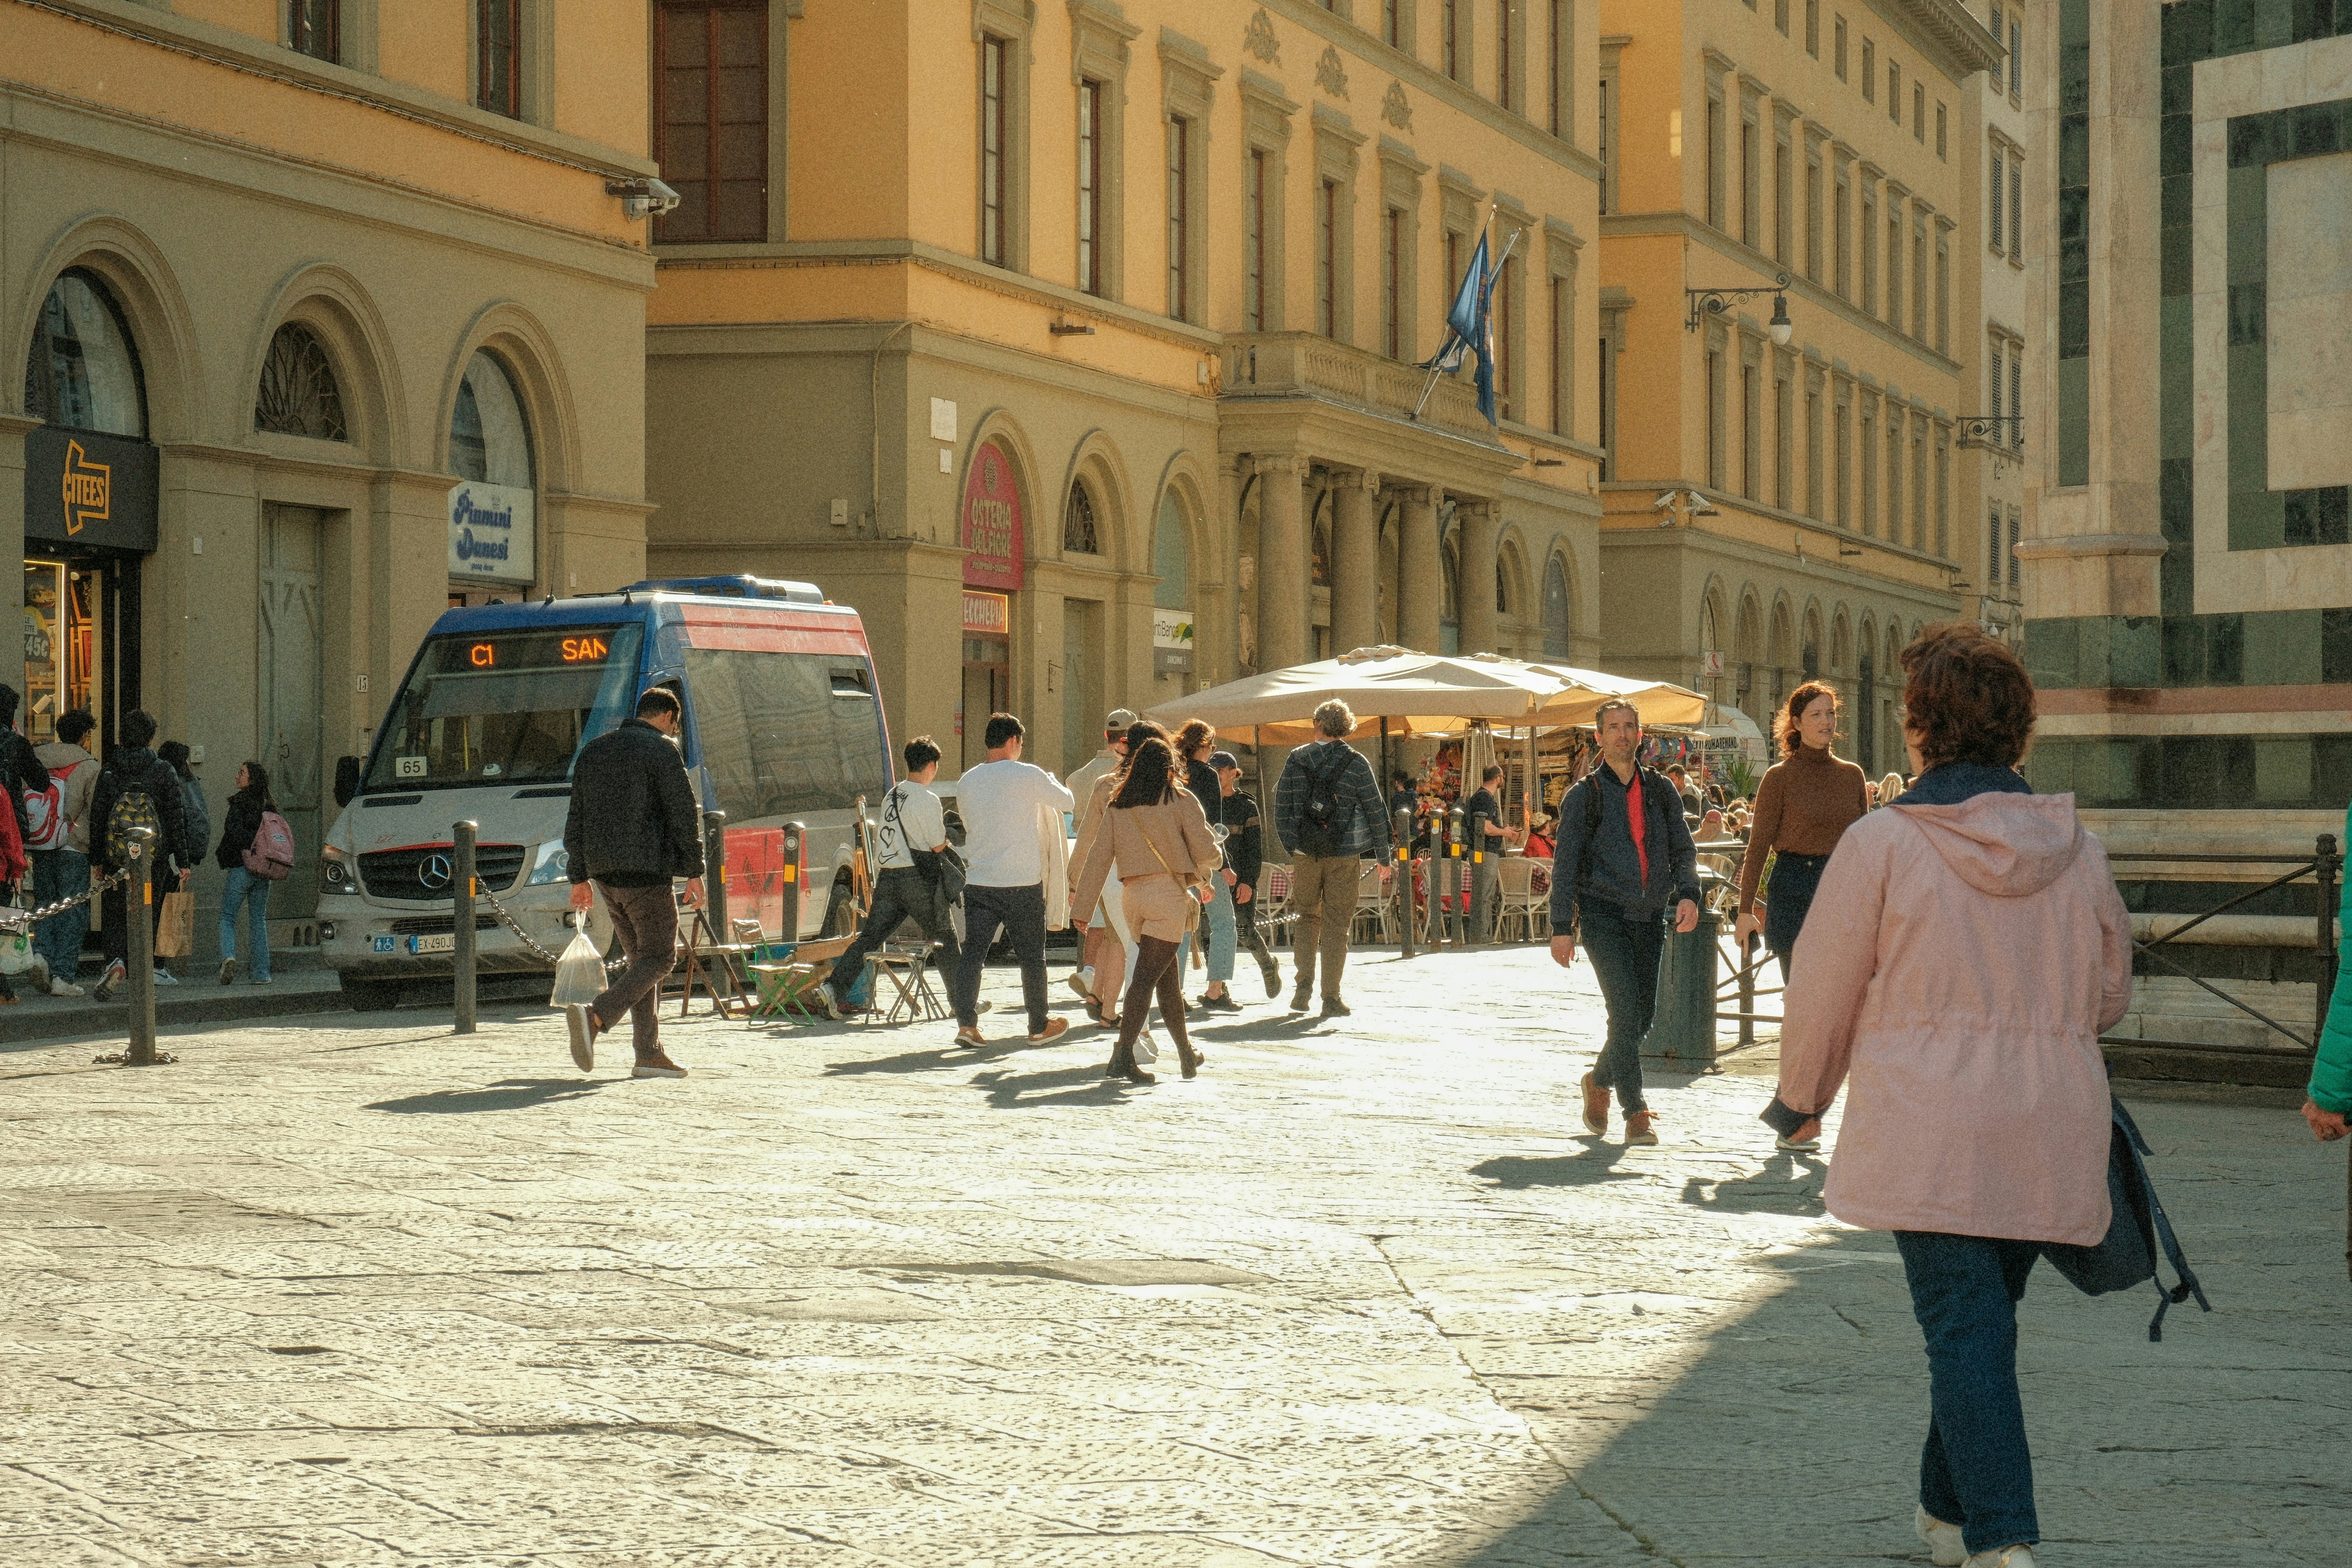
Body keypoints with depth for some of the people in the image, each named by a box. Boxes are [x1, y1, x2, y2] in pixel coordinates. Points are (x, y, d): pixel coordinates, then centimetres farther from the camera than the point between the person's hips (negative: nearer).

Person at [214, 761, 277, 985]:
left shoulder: (240, 803, -9)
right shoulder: (269, 805, 8)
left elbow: (234, 833, -17)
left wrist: (221, 857, -3)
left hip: (241, 867, -5)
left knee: (227, 918, 4)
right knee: (259, 920, 10)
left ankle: (228, 957, -20)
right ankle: (262, 973, 5)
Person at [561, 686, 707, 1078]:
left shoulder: (593, 751, 17)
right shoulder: (661, 750, -5)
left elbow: (576, 819, 18)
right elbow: (683, 814, -9)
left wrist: (580, 877, 21)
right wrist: (694, 873, -5)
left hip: (604, 871, 7)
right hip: (646, 870, -7)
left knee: (641, 956, 14)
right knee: (659, 957, -2)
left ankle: (649, 1053, 9)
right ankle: (595, 1016, -23)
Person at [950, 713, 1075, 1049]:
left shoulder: (967, 781, 6)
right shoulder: (1029, 776, -7)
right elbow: (1067, 802, 7)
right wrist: (1052, 783, 27)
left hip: (978, 882, 3)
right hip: (1022, 882, -3)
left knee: (972, 952, 4)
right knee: (1032, 956, 9)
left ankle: (966, 1023, -7)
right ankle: (1039, 1027, 18)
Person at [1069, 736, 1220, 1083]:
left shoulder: (1118, 807, 11)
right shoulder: (1181, 800, -1)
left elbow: (1098, 857, 8)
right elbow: (1206, 852, -3)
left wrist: (1083, 907, 10)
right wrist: (1209, 869, 21)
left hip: (1132, 897, 5)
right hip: (1170, 892, -5)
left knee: (1169, 979, 16)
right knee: (1147, 976, -10)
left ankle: (1187, 1055, 25)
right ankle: (1123, 1055, -20)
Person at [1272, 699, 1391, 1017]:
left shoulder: (1297, 759, 1)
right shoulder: (1356, 763, -4)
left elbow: (1281, 806, 5)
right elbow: (1375, 809, -1)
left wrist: (1290, 846, 14)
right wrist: (1384, 852, 7)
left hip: (1304, 854, 2)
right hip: (1345, 855, -2)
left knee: (1307, 918, 16)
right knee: (1336, 925, 2)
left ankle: (1304, 985, 3)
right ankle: (1331, 998, 2)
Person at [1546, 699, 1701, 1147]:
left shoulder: (1661, 791, 11)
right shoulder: (1585, 795, 2)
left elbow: (1682, 850, 13)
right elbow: (1565, 864, 1)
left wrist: (1687, 894, -7)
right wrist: (1562, 928, -5)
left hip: (1650, 917, 4)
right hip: (1603, 914, -4)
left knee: (1643, 1014, 6)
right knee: (1625, 1010, -15)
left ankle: (1601, 1081, 32)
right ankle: (1635, 1113, -12)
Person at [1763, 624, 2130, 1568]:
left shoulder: (1882, 844, -8)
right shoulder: (2078, 850, 5)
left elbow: (1823, 990, 0)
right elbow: (2110, 996, 16)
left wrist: (1800, 1100, 17)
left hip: (1930, 1135, -4)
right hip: (2050, 1137, 5)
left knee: (1965, 1335, -6)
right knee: (1984, 1323, 19)